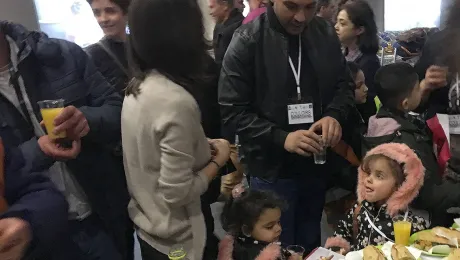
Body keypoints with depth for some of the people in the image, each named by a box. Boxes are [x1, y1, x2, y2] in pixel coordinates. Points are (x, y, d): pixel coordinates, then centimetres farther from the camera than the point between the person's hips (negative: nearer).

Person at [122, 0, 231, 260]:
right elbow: (177, 193, -25)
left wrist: (204, 146, 2)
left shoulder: (137, 87, -4)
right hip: (173, 239, -7)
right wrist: (218, 160, -12)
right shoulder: (176, 101, -29)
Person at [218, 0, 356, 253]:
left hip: (317, 165, 4)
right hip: (273, 171, -4)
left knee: (311, 245, 23)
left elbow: (345, 85, 8)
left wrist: (334, 115, -14)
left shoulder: (325, 34, -1)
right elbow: (232, 109, -15)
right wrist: (281, 138, -25)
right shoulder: (247, 40, -14)